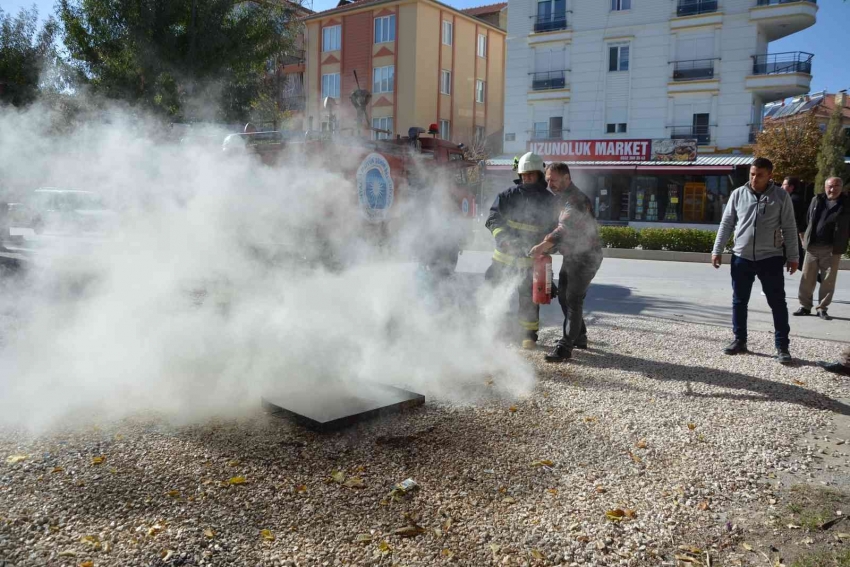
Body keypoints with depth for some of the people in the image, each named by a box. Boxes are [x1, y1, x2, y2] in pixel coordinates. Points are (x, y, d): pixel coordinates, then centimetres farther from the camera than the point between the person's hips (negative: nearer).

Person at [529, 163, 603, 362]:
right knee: (564, 297, 14)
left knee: (573, 300, -9)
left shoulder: (576, 200, -20)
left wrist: (542, 246, -32)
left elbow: (564, 228, -32)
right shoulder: (561, 198, 13)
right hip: (571, 256, 10)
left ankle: (565, 346, -6)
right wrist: (547, 247, 3)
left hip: (585, 257, -10)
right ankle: (579, 337, 27)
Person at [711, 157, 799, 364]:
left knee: (778, 303, 2)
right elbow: (726, 224, 6)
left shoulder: (781, 196, -2)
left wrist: (792, 256, -1)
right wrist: (717, 250, 2)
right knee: (739, 301, 9)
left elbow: (789, 228, 1)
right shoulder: (738, 194, 2)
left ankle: (782, 346, 10)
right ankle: (739, 341, 22)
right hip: (741, 257, 2)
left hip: (770, 258, -2)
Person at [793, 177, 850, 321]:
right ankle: (805, 306, 16)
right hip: (813, 246, 2)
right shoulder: (816, 200, 8)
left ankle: (822, 308, 13)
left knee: (828, 280, 3)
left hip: (832, 249, -2)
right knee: (807, 279, 5)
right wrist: (804, 237, 9)